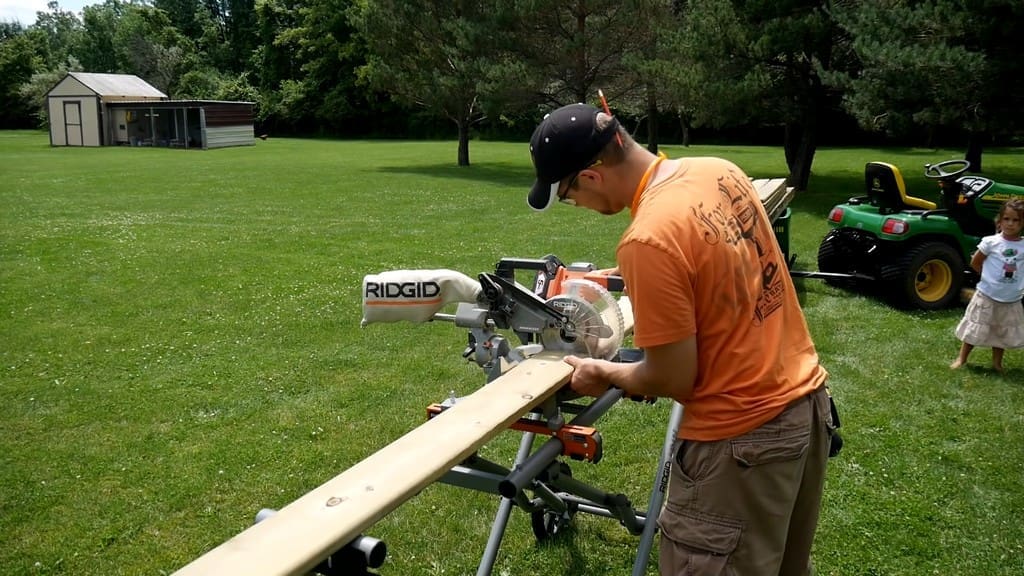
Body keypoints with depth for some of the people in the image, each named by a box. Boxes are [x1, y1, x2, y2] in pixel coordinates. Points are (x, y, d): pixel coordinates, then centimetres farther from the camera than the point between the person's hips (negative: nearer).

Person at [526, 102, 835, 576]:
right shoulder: (719, 171, -1)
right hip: (808, 398, 9)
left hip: (745, 436, -8)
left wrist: (603, 373, -1)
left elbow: (673, 381, -18)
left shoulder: (648, 239, -26)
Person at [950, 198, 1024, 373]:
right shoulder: (991, 242, -11)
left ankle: (997, 362, 33)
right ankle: (962, 358, 23)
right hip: (987, 297, -3)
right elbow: (975, 263, 0)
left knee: (1003, 333, 16)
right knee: (974, 330, 8)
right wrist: (991, 276, 3)